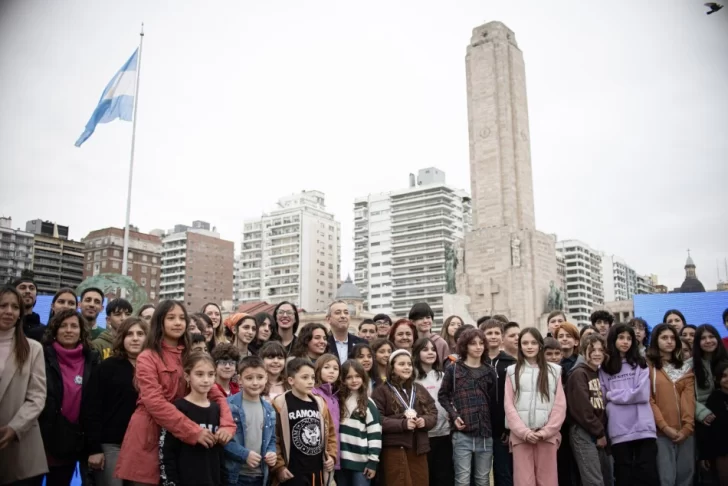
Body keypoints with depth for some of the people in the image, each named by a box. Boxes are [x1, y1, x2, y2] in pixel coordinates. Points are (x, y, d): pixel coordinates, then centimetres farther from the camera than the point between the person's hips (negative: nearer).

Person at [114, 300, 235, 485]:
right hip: (148, 436, -5)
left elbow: (213, 392, 4)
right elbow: (155, 402, -18)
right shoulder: (147, 358, -6)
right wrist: (194, 431, -24)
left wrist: (227, 424, -15)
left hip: (178, 438, 5)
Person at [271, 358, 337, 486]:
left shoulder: (320, 404, 9)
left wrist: (331, 455, 5)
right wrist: (279, 467, -12)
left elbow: (330, 433, 18)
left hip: (318, 472, 6)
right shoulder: (280, 405, -9)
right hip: (293, 474, -6)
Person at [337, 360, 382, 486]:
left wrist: (373, 461, -10)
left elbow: (375, 434, -6)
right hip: (341, 460, 4)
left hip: (362, 461, -4)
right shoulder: (337, 402, 6)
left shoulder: (368, 404, -4)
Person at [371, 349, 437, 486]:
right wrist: (402, 424, -20)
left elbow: (433, 412, 13)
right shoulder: (382, 391, -3)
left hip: (418, 447, 5)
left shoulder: (419, 389, 15)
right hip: (394, 447, -5)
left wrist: (425, 421, -9)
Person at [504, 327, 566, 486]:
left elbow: (560, 405, 3)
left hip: (547, 435, 0)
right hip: (520, 435, 0)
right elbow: (509, 405, 2)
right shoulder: (513, 371, 9)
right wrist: (524, 432, -9)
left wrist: (547, 431, -7)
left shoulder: (553, 370, 9)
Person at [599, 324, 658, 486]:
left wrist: (613, 395, -3)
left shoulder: (640, 364, 9)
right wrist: (628, 394, -10)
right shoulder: (604, 368, 8)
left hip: (643, 428, 0)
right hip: (619, 432, 0)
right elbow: (603, 399, 1)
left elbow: (643, 394, -5)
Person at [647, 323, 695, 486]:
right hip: (661, 432, -4)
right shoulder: (648, 365, 0)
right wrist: (664, 426, -13)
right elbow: (648, 399, -6)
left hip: (685, 431, 4)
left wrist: (687, 427, -8)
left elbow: (689, 397, 3)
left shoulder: (685, 367, 14)